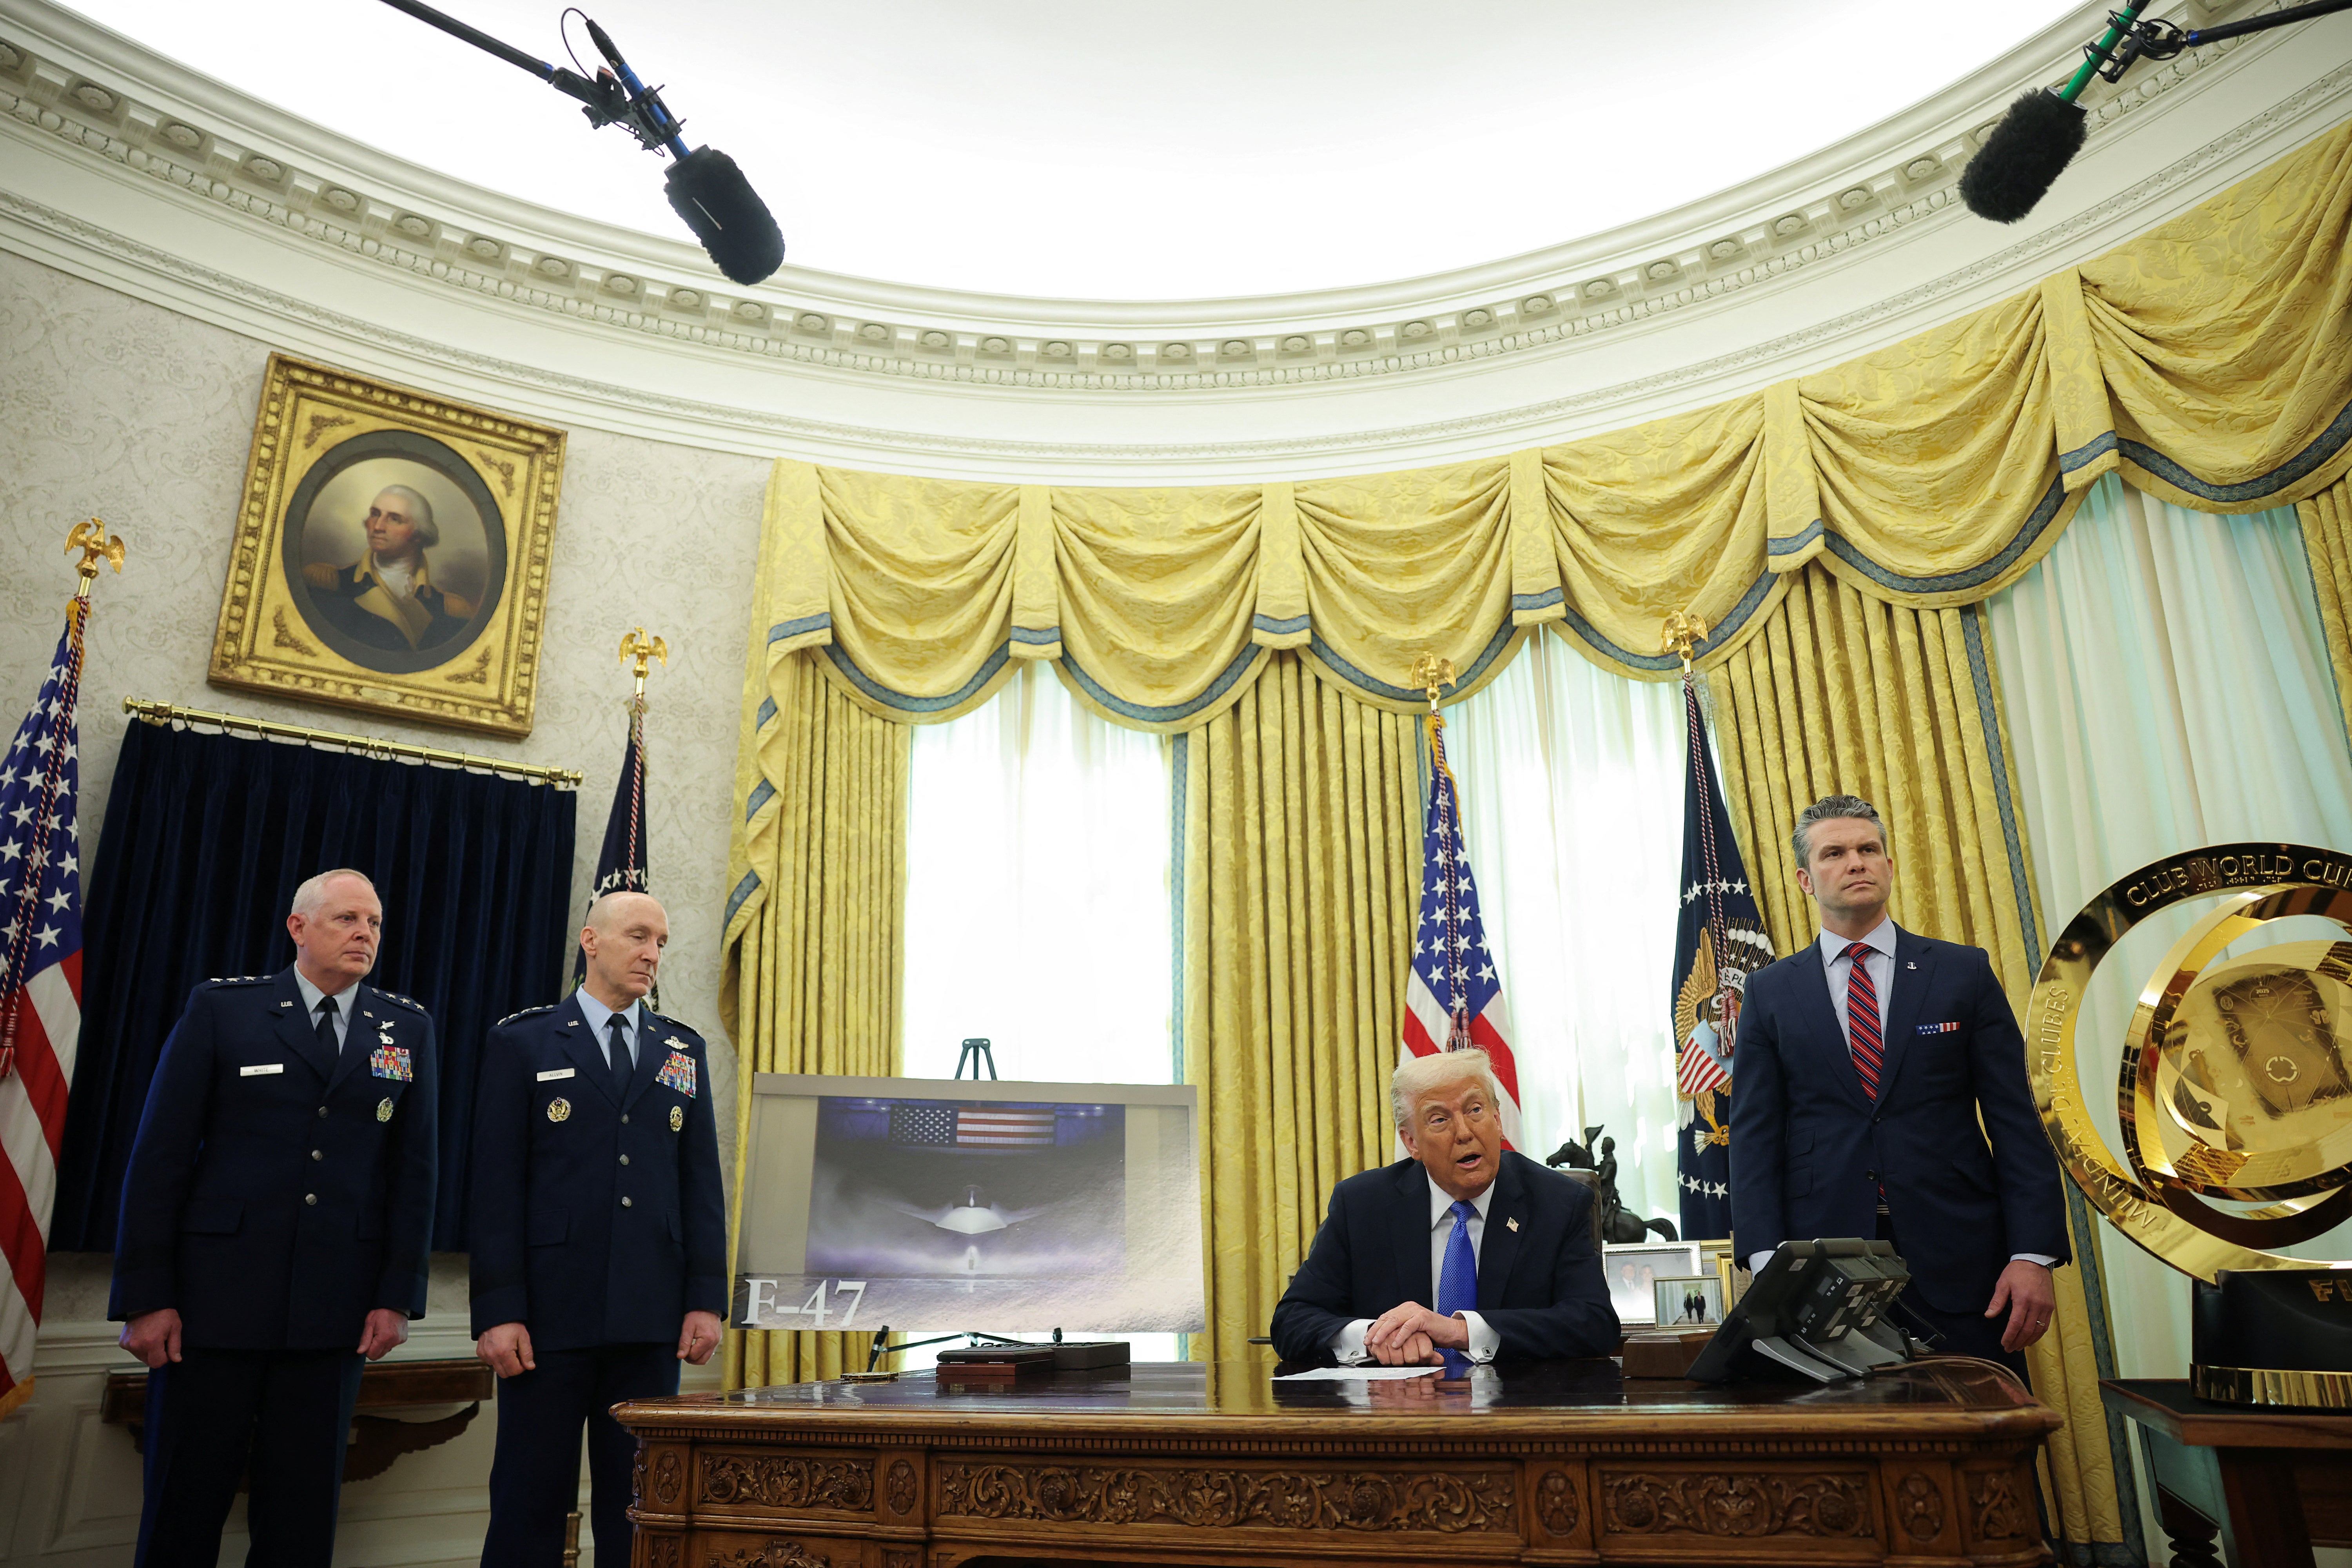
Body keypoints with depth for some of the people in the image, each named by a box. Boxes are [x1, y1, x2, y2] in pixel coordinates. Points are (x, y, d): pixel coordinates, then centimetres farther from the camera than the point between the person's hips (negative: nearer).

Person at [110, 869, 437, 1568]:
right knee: (184, 1505, 7)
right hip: (214, 1298, -1)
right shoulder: (220, 1008, 1)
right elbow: (159, 1157, -2)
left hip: (336, 1309, 2)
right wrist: (145, 1297, -7)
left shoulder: (408, 1030, 6)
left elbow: (414, 1171, 5)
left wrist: (399, 1296, -1)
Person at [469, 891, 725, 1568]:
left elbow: (702, 1181, 8)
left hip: (652, 1320, 3)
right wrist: (498, 1310, -10)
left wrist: (707, 1298, 0)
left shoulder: (684, 1050, 11)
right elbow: (496, 1184, -3)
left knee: (638, 1507, 10)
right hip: (552, 1311, -3)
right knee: (530, 1504, 6)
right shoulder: (523, 1042, 2)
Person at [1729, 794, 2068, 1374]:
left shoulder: (1965, 972, 7)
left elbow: (2016, 1123, 2)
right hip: (1824, 1263, 0)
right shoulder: (1771, 992, 6)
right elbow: (1755, 1136, 2)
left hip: (1959, 1261, 0)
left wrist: (2034, 1255, -7)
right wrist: (1768, 1262, -9)